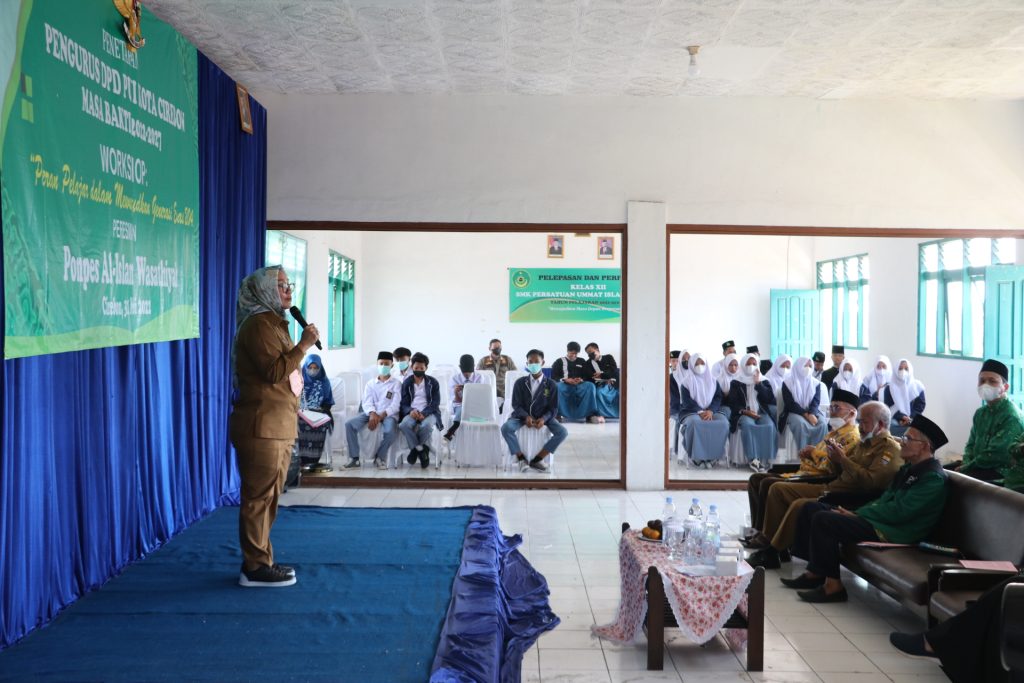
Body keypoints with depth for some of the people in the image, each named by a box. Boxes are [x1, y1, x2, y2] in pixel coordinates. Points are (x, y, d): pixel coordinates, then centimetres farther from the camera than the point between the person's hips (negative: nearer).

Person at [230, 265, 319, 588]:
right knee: (259, 498, -5)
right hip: (261, 428, -10)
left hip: (277, 428, 10)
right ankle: (256, 568, 2)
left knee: (267, 498, 15)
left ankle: (261, 560, 24)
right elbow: (274, 371, -22)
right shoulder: (258, 324, -11)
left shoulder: (273, 323, 21)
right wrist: (304, 345, -17)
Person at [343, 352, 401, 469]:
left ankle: (380, 457, -10)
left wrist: (381, 416, -21)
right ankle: (354, 457, -14)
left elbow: (395, 405, -7)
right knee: (350, 424, -21)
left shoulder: (396, 383, 4)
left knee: (390, 430, -36)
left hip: (388, 414, -3)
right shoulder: (370, 383, 13)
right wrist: (372, 414, -22)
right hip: (371, 413, 3)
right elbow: (367, 403, 1)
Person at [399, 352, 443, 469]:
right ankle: (421, 449, -16)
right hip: (412, 412, 1)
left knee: (426, 425, -37)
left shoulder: (433, 383, 7)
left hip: (428, 413, -1)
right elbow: (404, 403, 7)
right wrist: (411, 411, -17)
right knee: (404, 425, -34)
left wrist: (424, 413, -19)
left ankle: (416, 449, -9)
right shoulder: (407, 383, 12)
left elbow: (435, 403, 0)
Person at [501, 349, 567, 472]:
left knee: (562, 432, -25)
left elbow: (553, 409, -4)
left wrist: (543, 419, -25)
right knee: (506, 428, -31)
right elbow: (516, 405, -4)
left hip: (543, 417, 1)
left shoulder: (551, 384, -3)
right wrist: (526, 417, -24)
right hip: (522, 416, 0)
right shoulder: (520, 382, -2)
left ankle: (536, 459, -16)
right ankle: (521, 458, -13)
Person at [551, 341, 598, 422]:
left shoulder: (582, 361, 21)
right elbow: (553, 377, 4)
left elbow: (588, 375, 14)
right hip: (565, 385, -2)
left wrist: (582, 380, -11)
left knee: (590, 386, -31)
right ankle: (557, 414, -29)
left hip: (579, 385, 2)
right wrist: (565, 380, -15)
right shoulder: (559, 362, 14)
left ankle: (590, 414, -29)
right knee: (557, 386, -38)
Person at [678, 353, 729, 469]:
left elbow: (718, 398, 6)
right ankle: (697, 457, -28)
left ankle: (712, 455, -22)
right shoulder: (686, 382, 7)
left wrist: (710, 411, -14)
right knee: (694, 423, -39)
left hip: (711, 412, 3)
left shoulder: (713, 381, 17)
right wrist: (700, 412, -19)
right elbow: (687, 401, -4)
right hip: (691, 412, -3)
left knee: (724, 423, -30)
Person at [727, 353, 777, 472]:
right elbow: (733, 403, 1)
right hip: (744, 414, -2)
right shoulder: (736, 382, 9)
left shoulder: (764, 382, 15)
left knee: (770, 426, -31)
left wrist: (758, 384, -5)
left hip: (761, 413, 2)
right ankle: (753, 458, -36)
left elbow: (770, 399, 0)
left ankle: (764, 459, -26)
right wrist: (745, 411, -16)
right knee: (747, 425, -37)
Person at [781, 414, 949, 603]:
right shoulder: (909, 468, 16)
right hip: (881, 520, 10)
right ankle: (815, 571, 6)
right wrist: (856, 512, 0)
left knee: (823, 520, -24)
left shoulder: (933, 477, -15)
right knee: (811, 508, 6)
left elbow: (899, 512, -21)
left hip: (893, 532, -10)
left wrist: (857, 514, -13)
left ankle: (832, 585, -15)